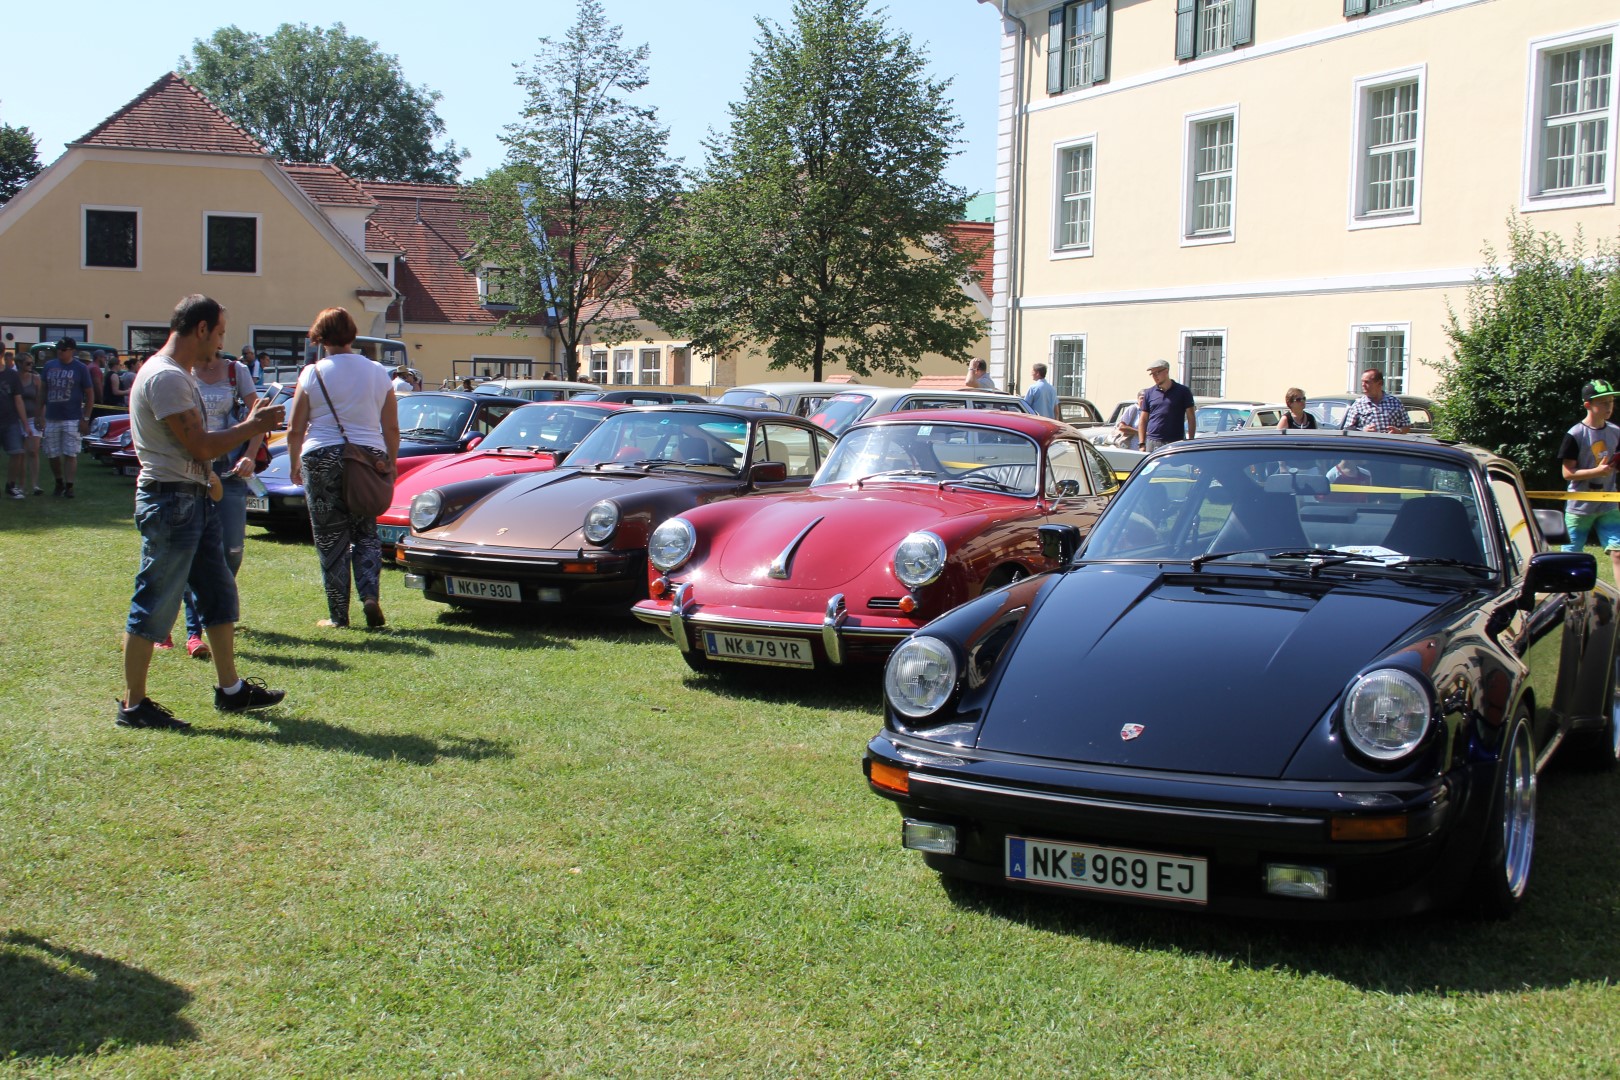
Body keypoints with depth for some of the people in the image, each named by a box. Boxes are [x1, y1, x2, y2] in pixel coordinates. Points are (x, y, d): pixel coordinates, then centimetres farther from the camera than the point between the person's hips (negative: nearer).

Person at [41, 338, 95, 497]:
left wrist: (85, 419, -7)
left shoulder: (80, 368, -1)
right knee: (52, 454, 9)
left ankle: (69, 487, 1)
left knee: (70, 454, -4)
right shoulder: (49, 366, 9)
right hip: (51, 418, 4)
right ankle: (59, 482, 27)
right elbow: (43, 391, 15)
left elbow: (90, 395, -1)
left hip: (72, 419, -4)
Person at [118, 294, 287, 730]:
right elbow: (201, 446, -19)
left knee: (219, 592, 15)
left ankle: (230, 688, 23)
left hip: (195, 498, 11)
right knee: (154, 607, -3)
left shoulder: (179, 375, 16)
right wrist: (253, 427, -7)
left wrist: (249, 425, 10)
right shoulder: (165, 377, -18)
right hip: (170, 501, -11)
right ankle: (133, 705, 5)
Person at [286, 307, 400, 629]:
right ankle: (370, 595, -5)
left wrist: (294, 465, 11)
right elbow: (392, 430, 5)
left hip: (323, 458, -2)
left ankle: (338, 614, 7)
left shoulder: (313, 374, -3)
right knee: (366, 533, 15)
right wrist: (390, 464, 16)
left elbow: (295, 430, -2)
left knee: (331, 539, 5)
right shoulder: (378, 373, 5)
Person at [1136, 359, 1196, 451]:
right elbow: (1143, 419, 13)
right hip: (1152, 443, 2)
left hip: (1175, 443, -2)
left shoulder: (1182, 392, 3)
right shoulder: (1149, 393, 11)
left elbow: (1191, 418, 3)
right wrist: (1142, 444, 5)